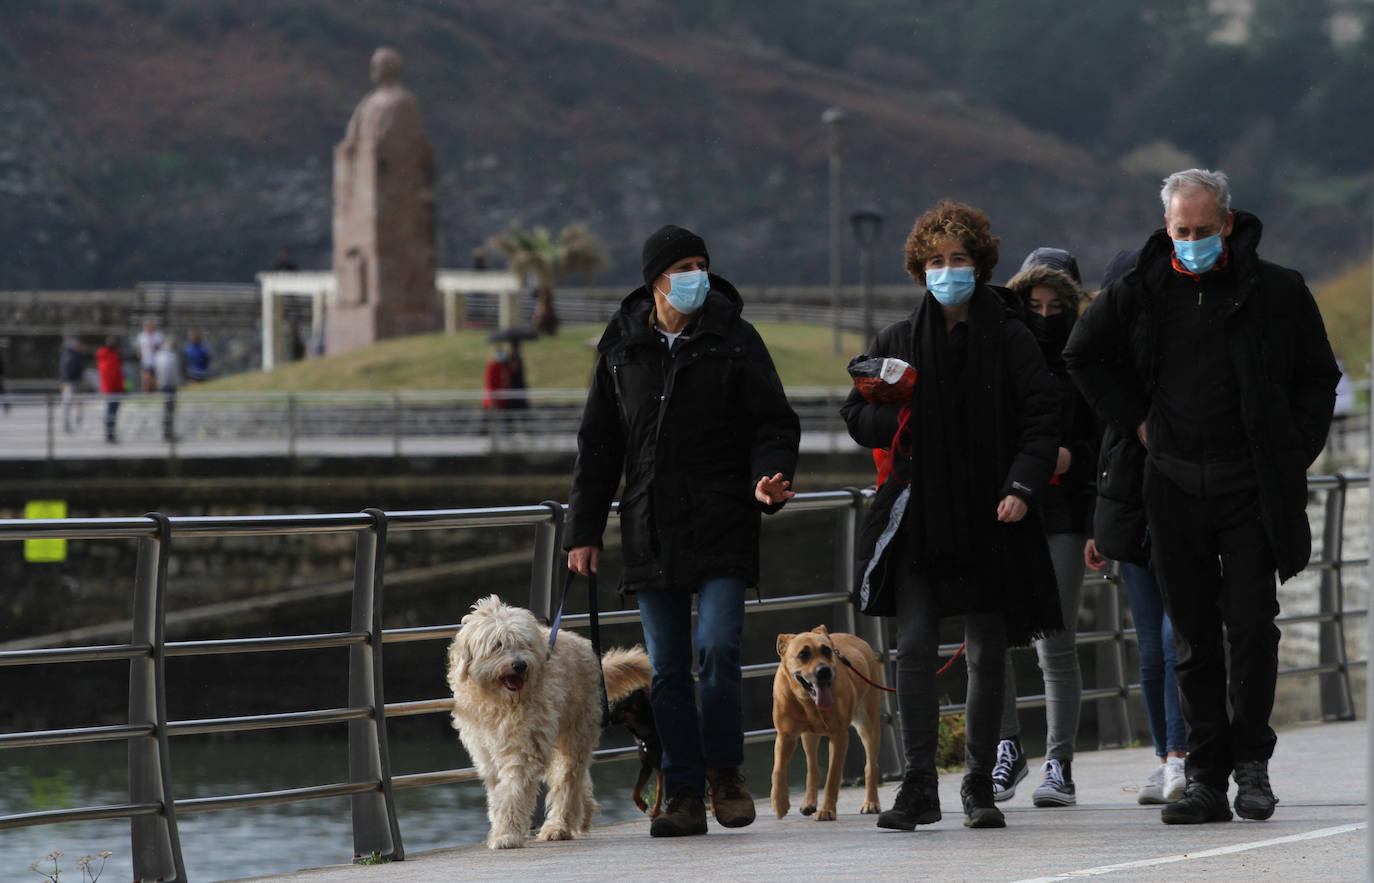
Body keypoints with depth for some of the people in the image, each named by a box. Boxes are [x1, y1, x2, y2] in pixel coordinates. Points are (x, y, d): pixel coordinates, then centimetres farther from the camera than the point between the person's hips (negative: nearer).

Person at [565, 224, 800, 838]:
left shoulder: (733, 340, 1)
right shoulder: (621, 348, 8)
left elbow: (774, 425, 3)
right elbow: (598, 444, 13)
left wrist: (770, 477, -18)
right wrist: (584, 529, 10)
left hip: (723, 529, -3)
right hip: (650, 532, 3)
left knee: (716, 649, -14)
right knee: (667, 670, 3)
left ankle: (724, 770, 7)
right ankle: (684, 795, 10)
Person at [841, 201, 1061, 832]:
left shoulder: (1011, 340, 2)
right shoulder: (898, 341, 9)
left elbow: (1041, 419, -1)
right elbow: (858, 418, 14)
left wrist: (1022, 487, -13)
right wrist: (895, 415, -8)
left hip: (990, 519, -1)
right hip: (919, 520, 1)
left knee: (987, 655, 5)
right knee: (914, 648, -9)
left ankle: (979, 789, 14)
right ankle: (919, 786, -10)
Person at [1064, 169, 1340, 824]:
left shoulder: (1278, 293, 0)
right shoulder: (1141, 292, 5)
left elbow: (1318, 377, 9)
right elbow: (1084, 354, 19)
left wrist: (1291, 453, -1)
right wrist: (1134, 420, 10)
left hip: (1252, 485, -2)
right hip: (1174, 487, 2)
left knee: (1250, 623, -9)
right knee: (1194, 634, 4)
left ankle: (1251, 762, 3)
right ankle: (1206, 777, 7)